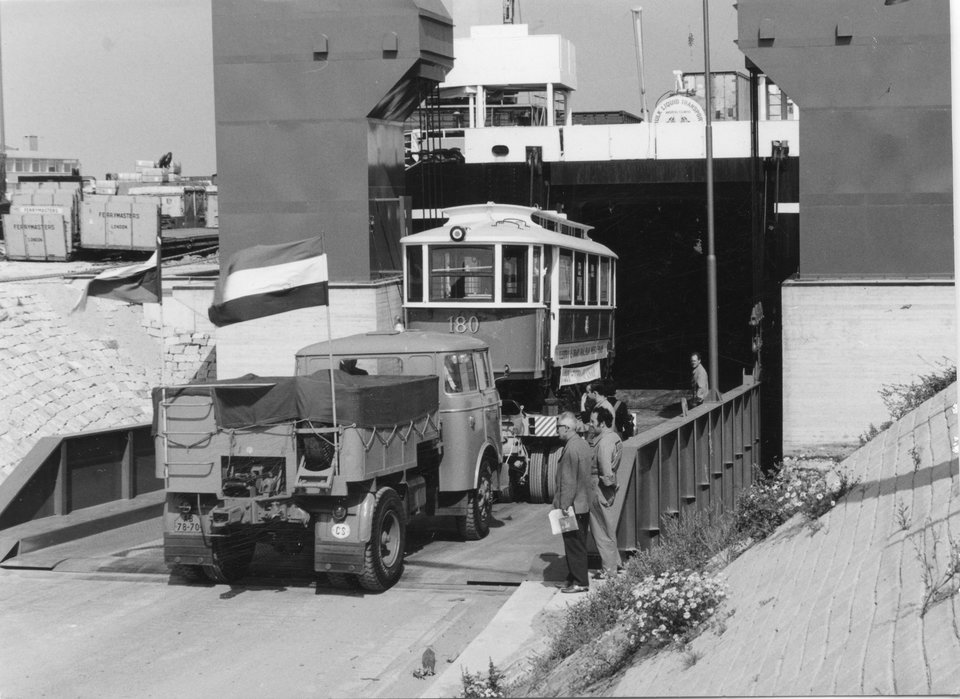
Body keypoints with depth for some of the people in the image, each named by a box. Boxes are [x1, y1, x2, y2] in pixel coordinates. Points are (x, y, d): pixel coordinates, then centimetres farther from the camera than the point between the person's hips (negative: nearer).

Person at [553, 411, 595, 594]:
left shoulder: (570, 449, -20)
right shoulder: (584, 445, 10)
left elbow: (568, 481, -21)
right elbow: (593, 470, 16)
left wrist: (564, 506, -19)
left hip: (572, 505, -10)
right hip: (584, 504, 10)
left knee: (573, 544, -2)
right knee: (579, 544, 16)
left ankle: (579, 582, 2)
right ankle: (575, 577, 24)